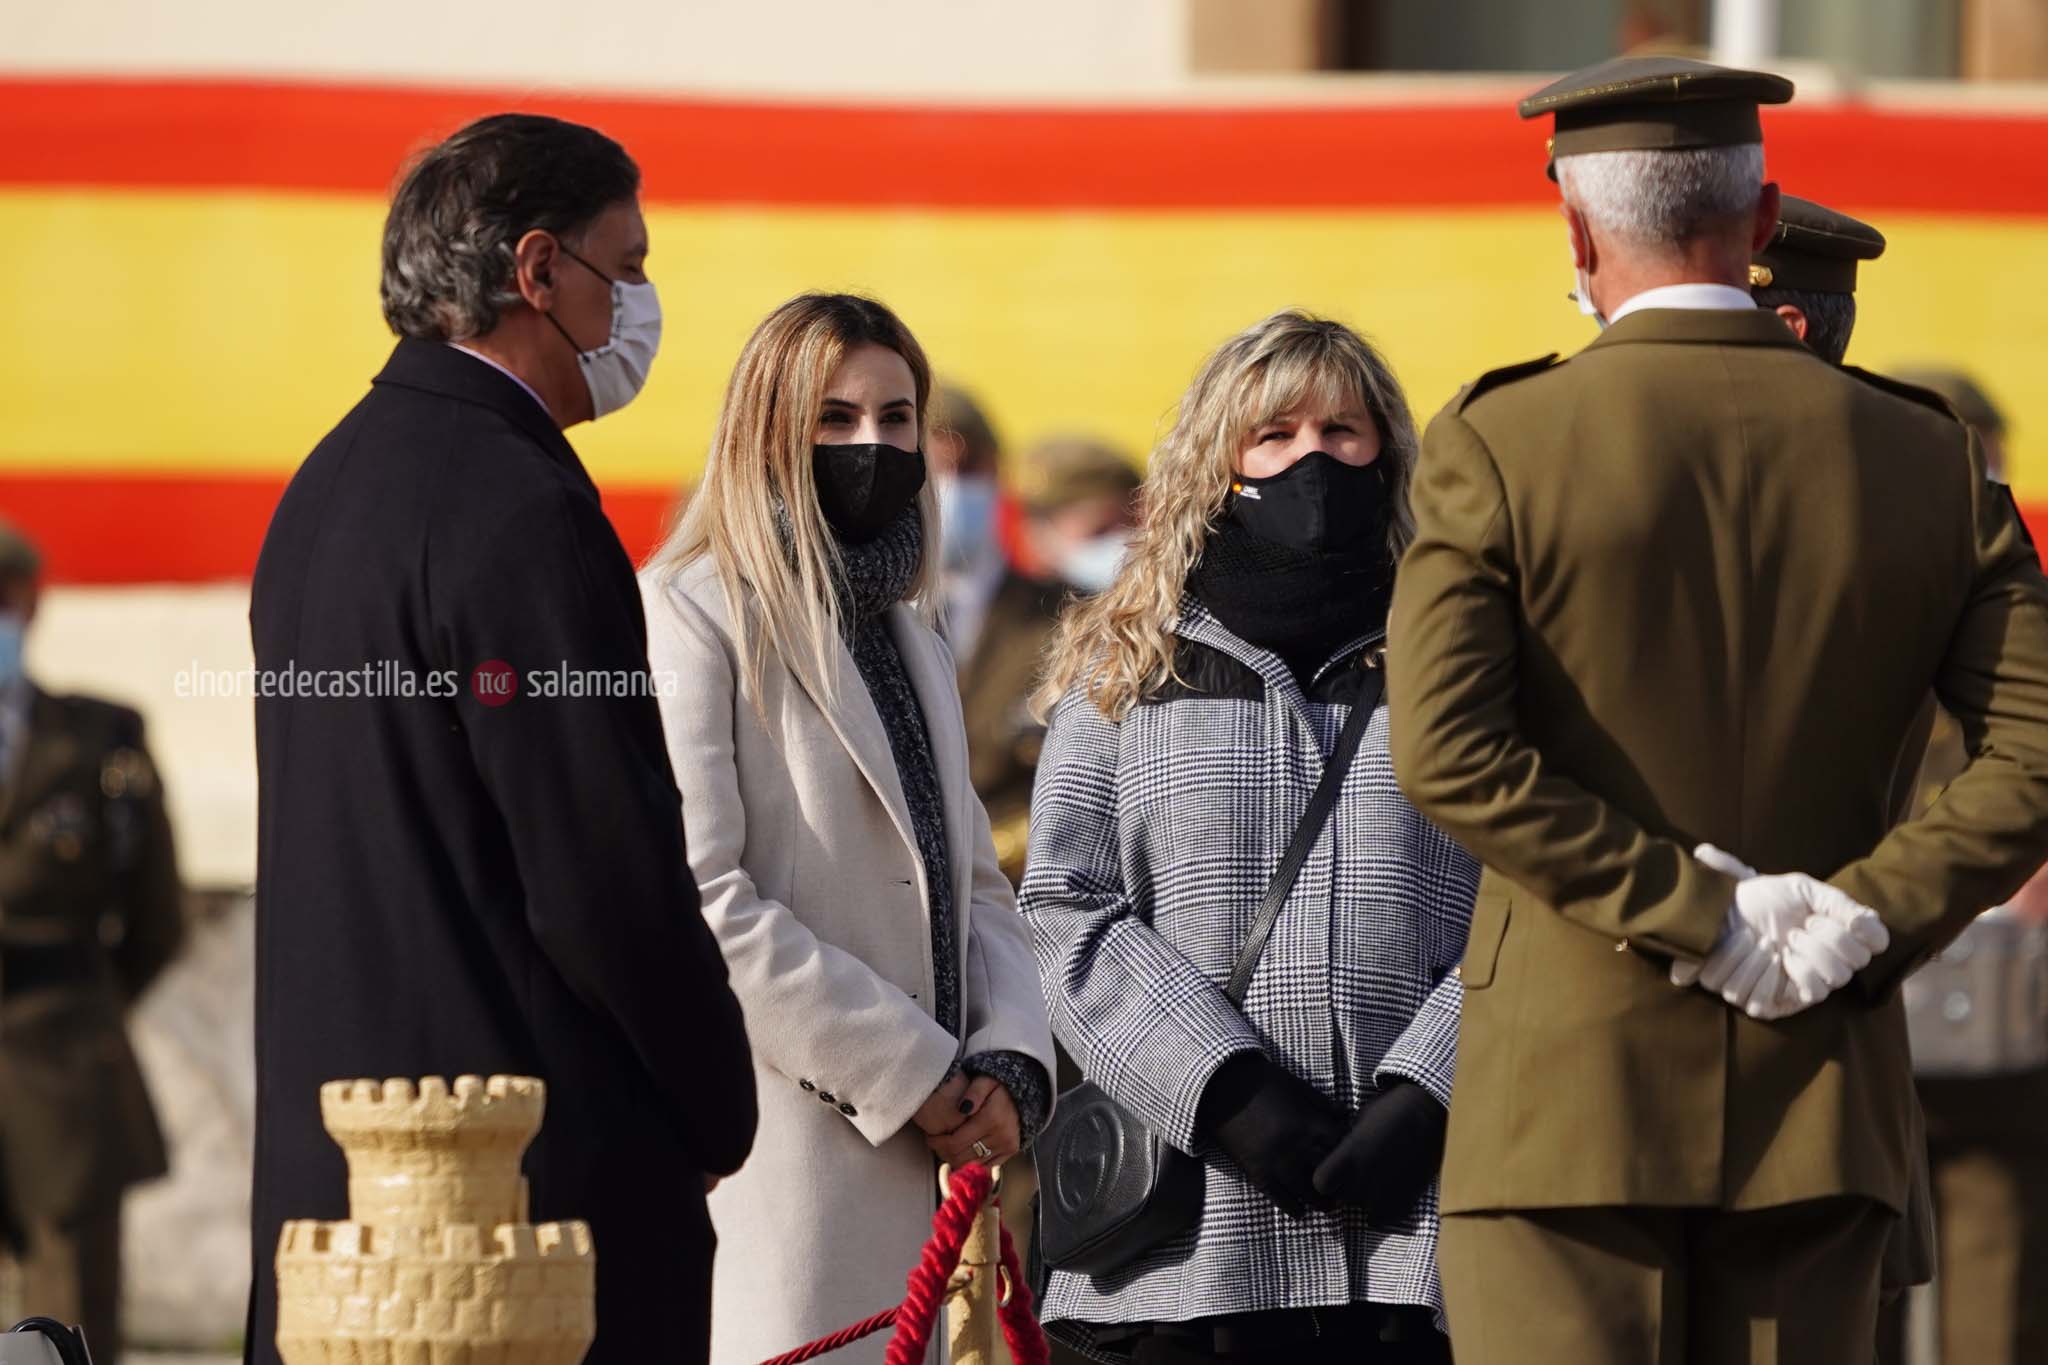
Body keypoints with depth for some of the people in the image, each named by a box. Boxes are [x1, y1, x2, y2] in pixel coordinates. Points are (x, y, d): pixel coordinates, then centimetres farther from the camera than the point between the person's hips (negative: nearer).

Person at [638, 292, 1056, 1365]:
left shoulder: (912, 642, 22)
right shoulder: (693, 615, -5)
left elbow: (973, 885, 19)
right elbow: (699, 901, -14)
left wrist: (1009, 1060, -2)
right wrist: (911, 1072, -12)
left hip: (904, 1155, 8)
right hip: (774, 1156, -8)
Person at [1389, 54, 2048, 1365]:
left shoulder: (1500, 443, -4)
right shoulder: (1924, 458, 4)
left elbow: (1449, 749, -15)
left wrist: (1695, 914, -12)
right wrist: (1863, 923, -8)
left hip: (1572, 1080, -3)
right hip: (1819, 1103, 3)